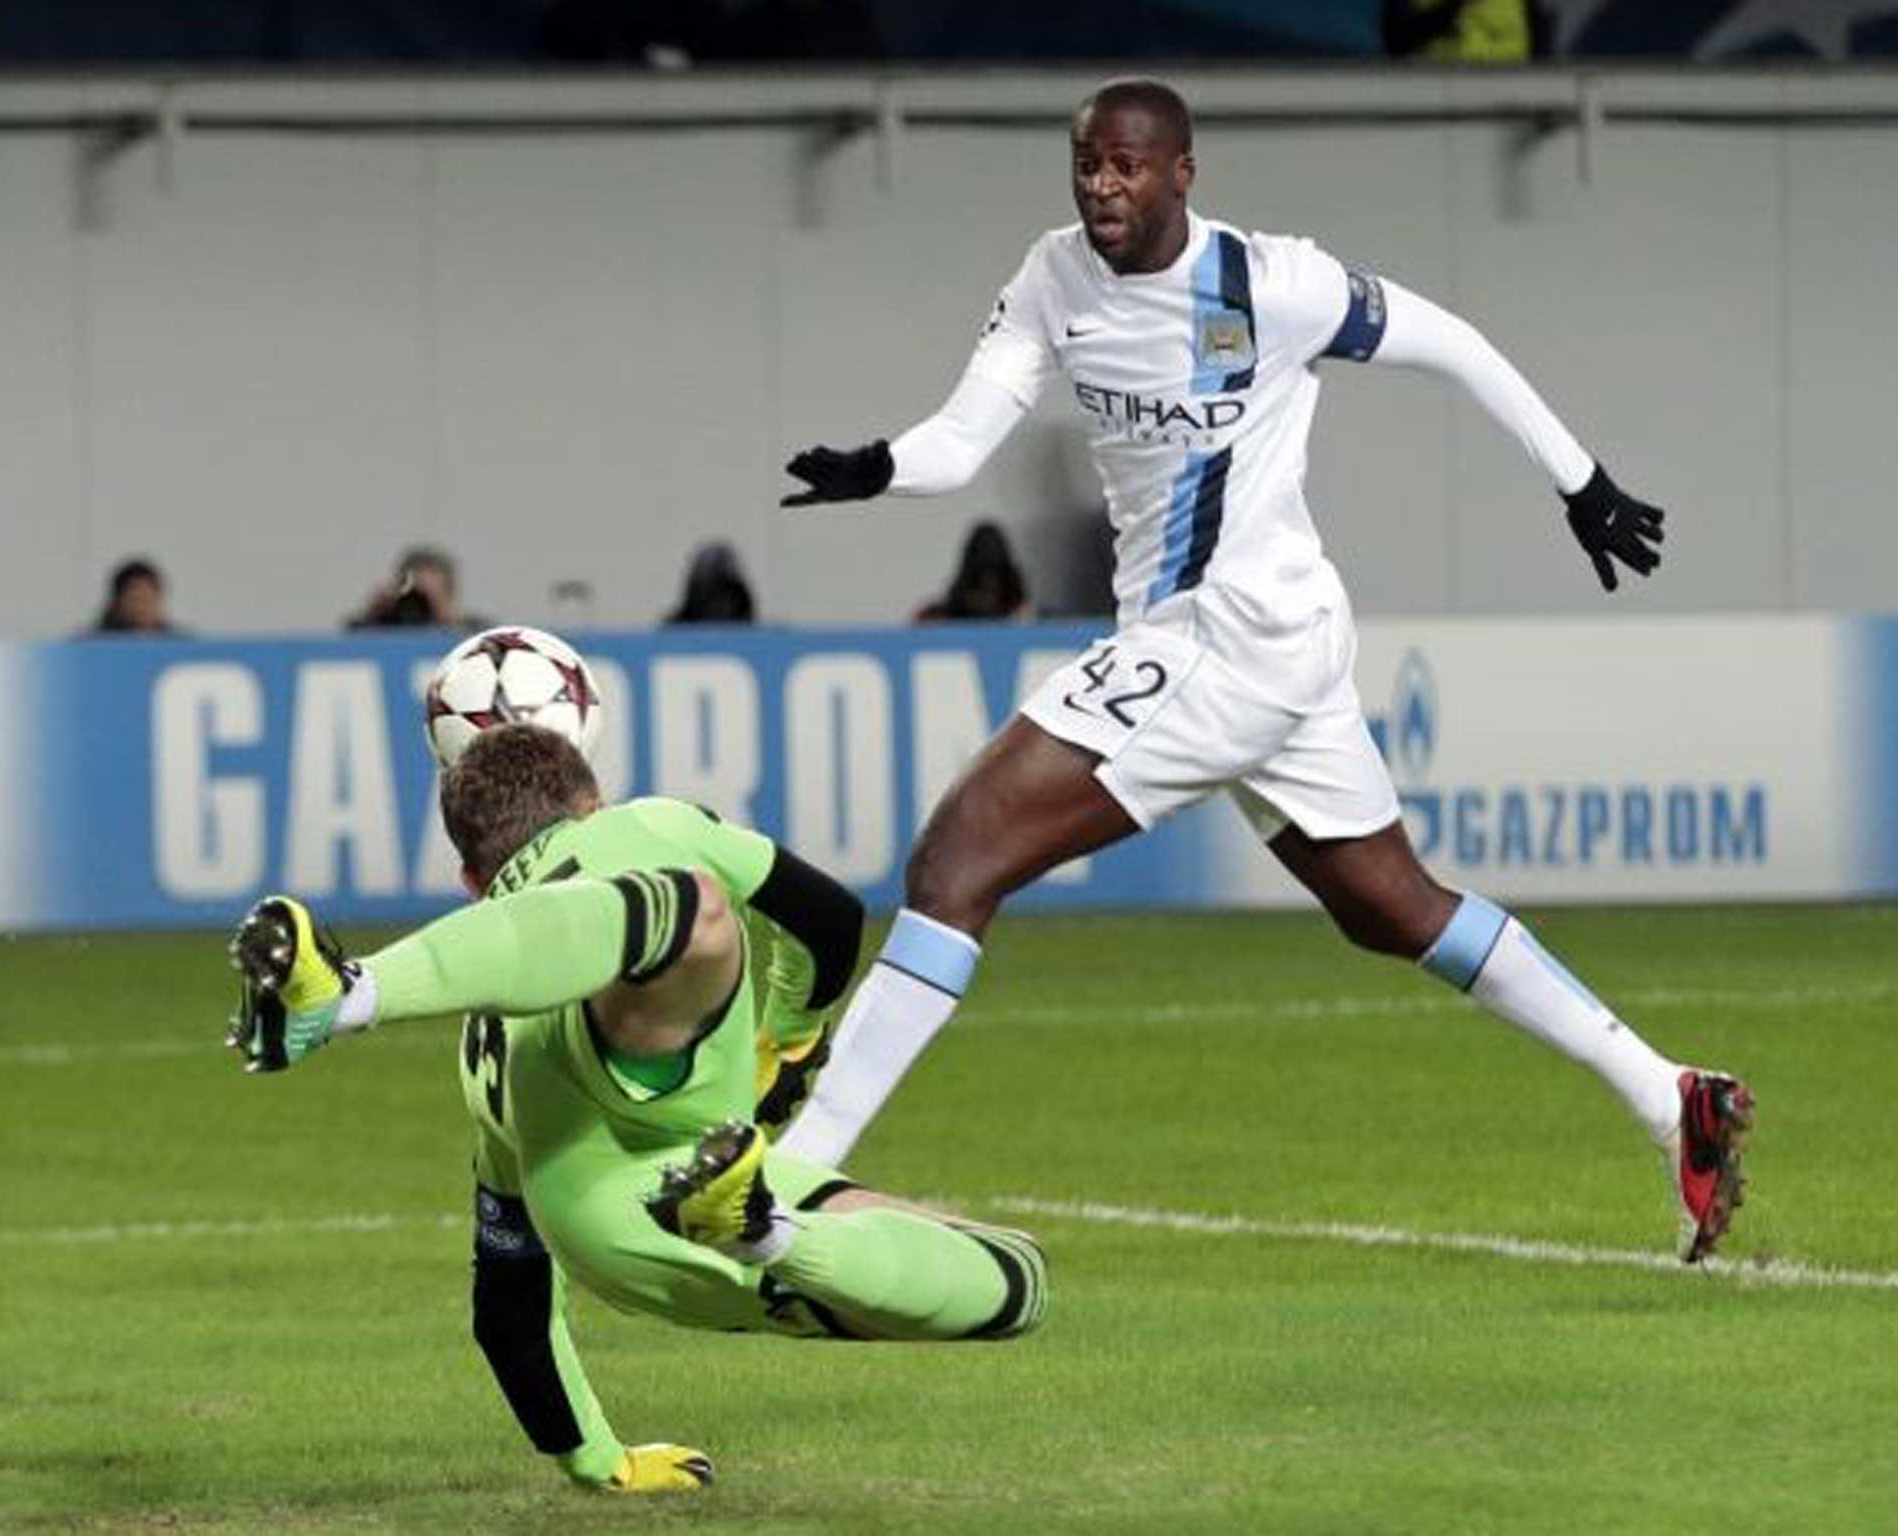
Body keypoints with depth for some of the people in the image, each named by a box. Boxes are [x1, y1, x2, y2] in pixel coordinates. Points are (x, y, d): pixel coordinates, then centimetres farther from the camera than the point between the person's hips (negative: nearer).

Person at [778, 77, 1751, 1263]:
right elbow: (962, 441, -2)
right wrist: (875, 469, -25)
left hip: (1247, 634, -9)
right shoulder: (1058, 281, 3)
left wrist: (1581, 482, 8)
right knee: (1397, 909, 19)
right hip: (1177, 635, 9)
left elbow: (1445, 344, -3)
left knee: (958, 856, -16)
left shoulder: (1271, 286, -15)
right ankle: (1675, 1103, 28)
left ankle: (790, 1177, -17)